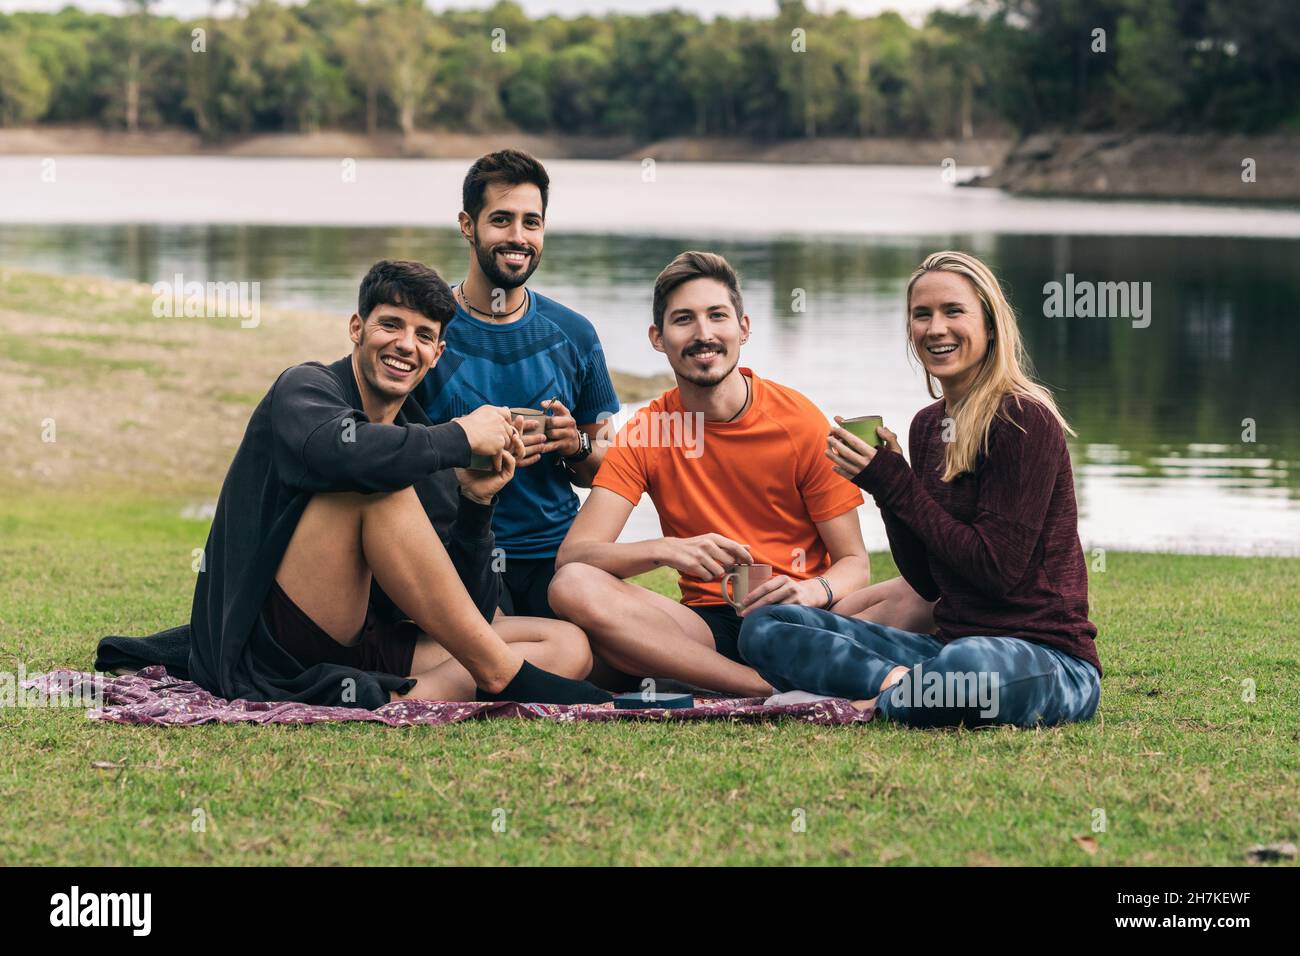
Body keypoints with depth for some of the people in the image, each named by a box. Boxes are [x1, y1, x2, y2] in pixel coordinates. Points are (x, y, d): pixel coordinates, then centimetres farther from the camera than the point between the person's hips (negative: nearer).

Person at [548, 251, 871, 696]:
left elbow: (854, 563, 1)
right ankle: (775, 687, -32)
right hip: (707, 626, 3)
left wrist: (812, 592, -24)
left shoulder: (800, 422, -1)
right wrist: (664, 550, -28)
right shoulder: (645, 433, 2)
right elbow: (571, 555, -8)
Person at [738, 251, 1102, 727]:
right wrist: (882, 485, -2)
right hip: (951, 642, 8)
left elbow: (998, 569, -17)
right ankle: (900, 681, -20)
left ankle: (883, 698, -13)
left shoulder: (1025, 421, -11)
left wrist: (895, 483, -12)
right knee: (765, 627, 0)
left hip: (1049, 655, -8)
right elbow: (928, 583, 12)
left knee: (969, 665, -44)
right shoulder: (927, 425, 13)